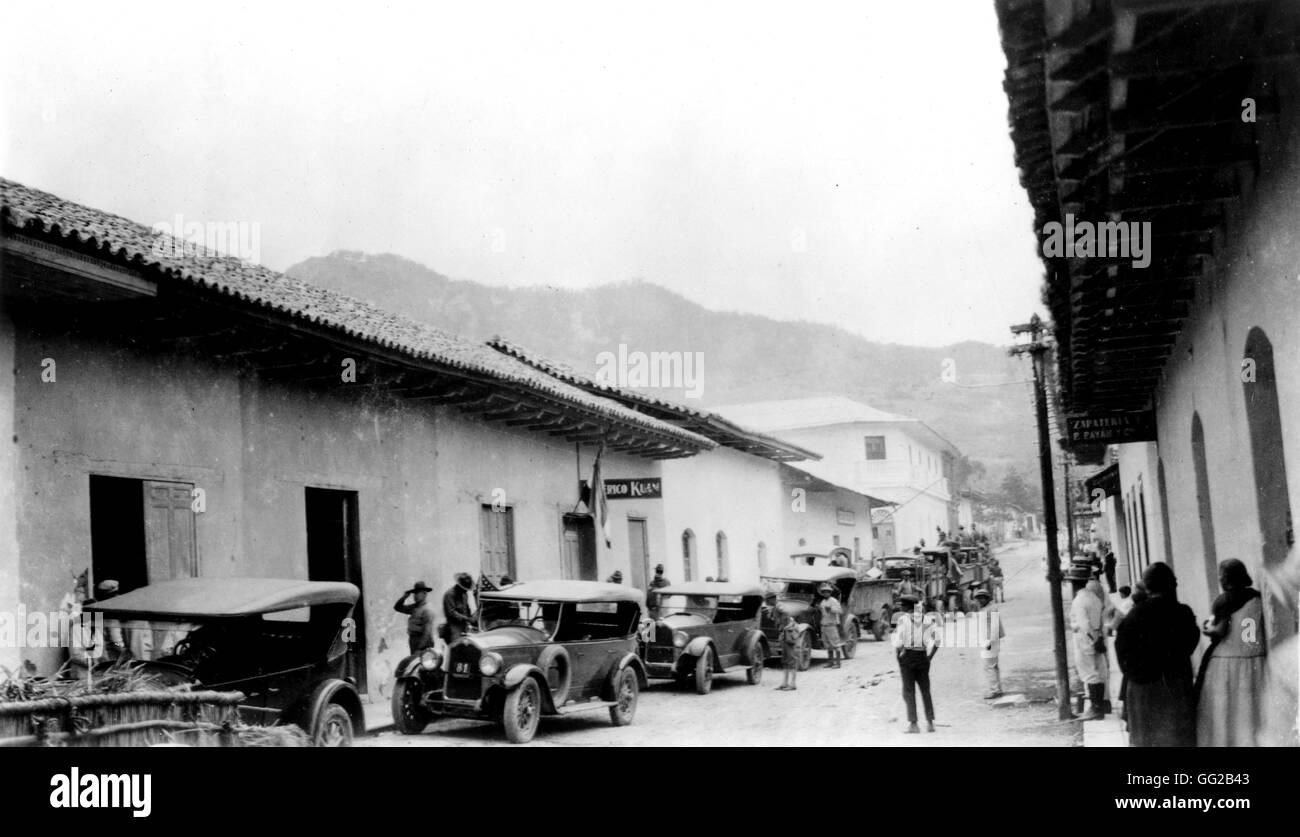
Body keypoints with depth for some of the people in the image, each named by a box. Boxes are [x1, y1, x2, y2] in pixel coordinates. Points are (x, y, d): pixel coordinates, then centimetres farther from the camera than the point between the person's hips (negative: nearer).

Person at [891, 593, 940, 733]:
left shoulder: (903, 619, -7)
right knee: (925, 691, 15)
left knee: (909, 691, 1)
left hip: (907, 657, -4)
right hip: (922, 658, 4)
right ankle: (930, 721, 11)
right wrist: (929, 656, 8)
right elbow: (936, 639, 1)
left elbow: (898, 641, -12)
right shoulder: (926, 620, 4)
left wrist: (898, 655, 1)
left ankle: (912, 723, -6)